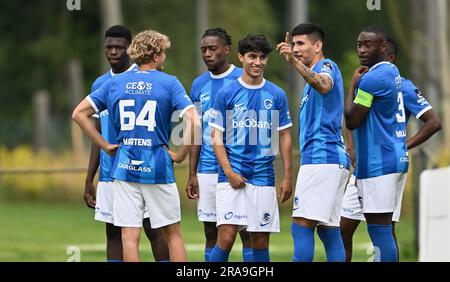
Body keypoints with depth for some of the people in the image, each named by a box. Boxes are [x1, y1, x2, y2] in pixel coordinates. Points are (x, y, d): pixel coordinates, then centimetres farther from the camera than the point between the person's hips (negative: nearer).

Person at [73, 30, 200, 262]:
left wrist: (105, 145, 7)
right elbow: (193, 122, -15)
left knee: (129, 236, 1)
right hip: (158, 168, -2)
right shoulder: (169, 83, -4)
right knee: (172, 234, 9)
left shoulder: (115, 83, 7)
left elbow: (79, 113, 7)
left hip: (124, 169, 2)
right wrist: (180, 155, -4)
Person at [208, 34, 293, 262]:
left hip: (263, 177, 2)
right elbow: (216, 137, 1)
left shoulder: (277, 95, 7)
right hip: (232, 176, -2)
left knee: (260, 242, 4)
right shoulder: (226, 94, 1)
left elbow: (284, 137, 11)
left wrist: (288, 177, 5)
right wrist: (229, 172, -10)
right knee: (226, 238, -12)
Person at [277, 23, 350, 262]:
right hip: (336, 160, 10)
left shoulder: (326, 66, -4)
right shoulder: (315, 74, 26)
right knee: (328, 230, 7)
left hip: (321, 157, -10)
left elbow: (324, 85, -31)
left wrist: (295, 63, -44)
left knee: (301, 224, -15)